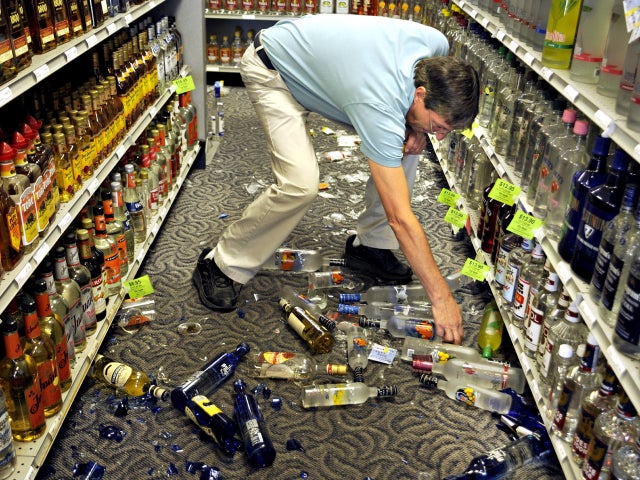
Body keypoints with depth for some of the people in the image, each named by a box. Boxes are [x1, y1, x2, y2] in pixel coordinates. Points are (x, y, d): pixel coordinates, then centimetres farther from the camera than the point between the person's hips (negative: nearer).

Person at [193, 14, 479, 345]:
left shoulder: (437, 45, -21)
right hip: (272, 70, -8)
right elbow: (400, 218, -37)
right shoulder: (380, 107, -41)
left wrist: (417, 127, -13)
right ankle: (222, 265, -5)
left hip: (326, 58, 8)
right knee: (301, 183, -27)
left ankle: (370, 245, 11)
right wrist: (442, 298, -32)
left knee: (406, 146, -4)